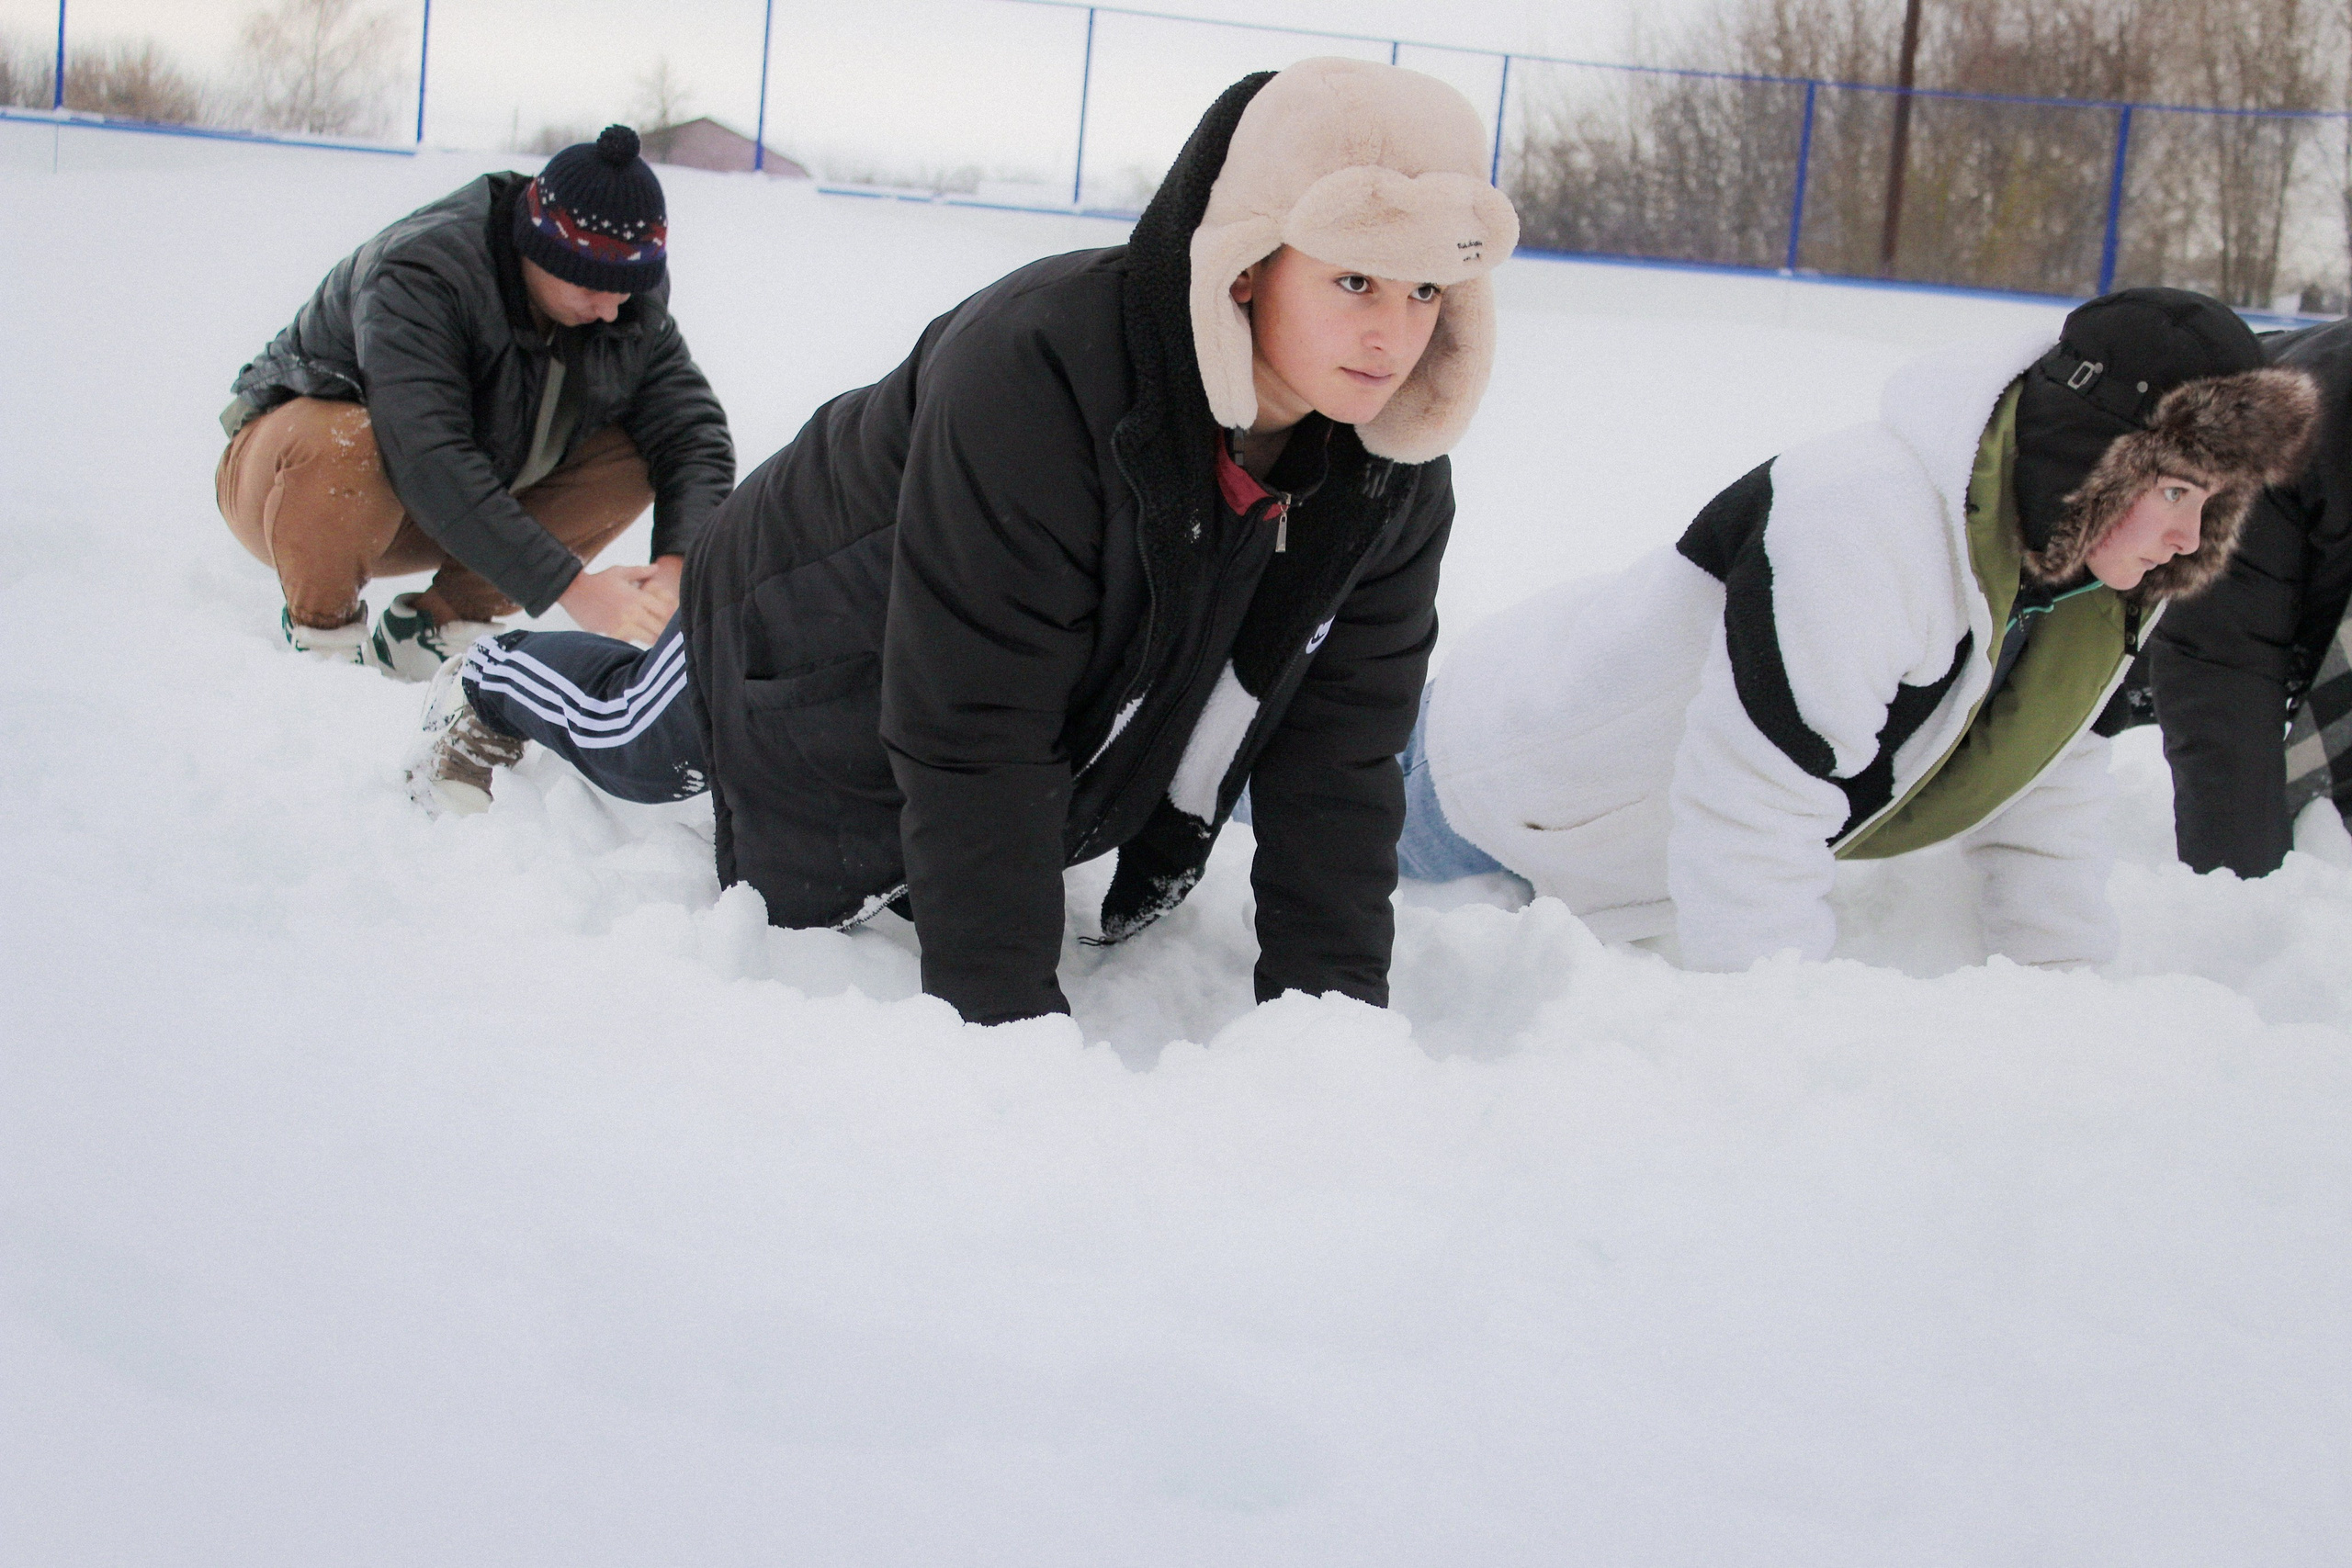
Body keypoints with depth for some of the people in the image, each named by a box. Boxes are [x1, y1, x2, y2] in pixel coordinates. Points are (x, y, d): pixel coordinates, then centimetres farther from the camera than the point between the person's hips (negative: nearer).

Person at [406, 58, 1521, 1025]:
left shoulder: (1395, 482, -23)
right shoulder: (1033, 371, -43)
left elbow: (1336, 753, -16)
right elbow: (973, 735, -42)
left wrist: (1332, 1002, -23)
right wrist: (1005, 1016, -42)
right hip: (806, 654, -4)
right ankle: (493, 684, 54)